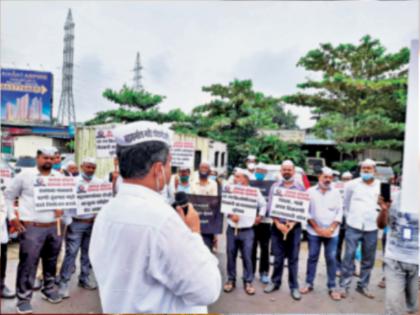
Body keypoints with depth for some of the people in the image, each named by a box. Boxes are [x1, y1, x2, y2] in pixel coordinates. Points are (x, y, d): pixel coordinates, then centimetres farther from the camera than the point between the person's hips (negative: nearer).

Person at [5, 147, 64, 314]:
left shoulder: (59, 177, 8)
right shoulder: (24, 175, 0)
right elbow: (8, 195, 6)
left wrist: (62, 207, -1)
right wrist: (12, 216, -2)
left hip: (54, 227, 4)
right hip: (31, 228, -3)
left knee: (51, 261, 15)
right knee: (28, 263, -1)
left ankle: (49, 289, 33)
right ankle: (23, 298, 14)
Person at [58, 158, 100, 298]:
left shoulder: (100, 183, 5)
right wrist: (68, 221, -9)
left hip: (93, 223, 3)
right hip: (76, 223, -3)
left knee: (87, 252, 13)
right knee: (71, 253, -2)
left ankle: (84, 279, 26)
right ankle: (64, 282, 8)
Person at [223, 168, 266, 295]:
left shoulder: (254, 191, -1)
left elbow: (263, 205, 15)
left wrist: (260, 216, 9)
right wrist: (230, 215, -13)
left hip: (247, 231, -2)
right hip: (231, 229, 2)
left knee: (247, 257, 3)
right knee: (231, 256, 8)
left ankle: (248, 282, 18)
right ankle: (231, 280, 23)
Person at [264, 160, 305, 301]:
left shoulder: (300, 188, 2)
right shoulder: (274, 187, 4)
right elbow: (270, 207, 0)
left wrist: (293, 223, -14)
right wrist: (278, 223, -11)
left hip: (294, 227, -1)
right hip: (277, 226, 1)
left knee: (293, 258, 6)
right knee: (278, 257, 9)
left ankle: (294, 287, 17)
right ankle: (275, 282, 25)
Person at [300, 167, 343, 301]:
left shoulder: (336, 193, 5)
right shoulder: (310, 191, 0)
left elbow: (339, 212, 2)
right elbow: (307, 212, -3)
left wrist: (331, 229, -8)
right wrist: (317, 228, -8)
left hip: (332, 232, 1)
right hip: (314, 231, -1)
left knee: (331, 259, 5)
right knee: (312, 257, 7)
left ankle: (332, 287, 16)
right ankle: (309, 284, 20)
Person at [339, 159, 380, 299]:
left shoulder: (381, 186, 2)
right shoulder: (352, 184, -1)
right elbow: (345, 202, 11)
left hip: (372, 228, 2)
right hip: (353, 226, -2)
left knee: (368, 259, 11)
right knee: (349, 256, -2)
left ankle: (363, 285, 26)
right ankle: (344, 285, 9)